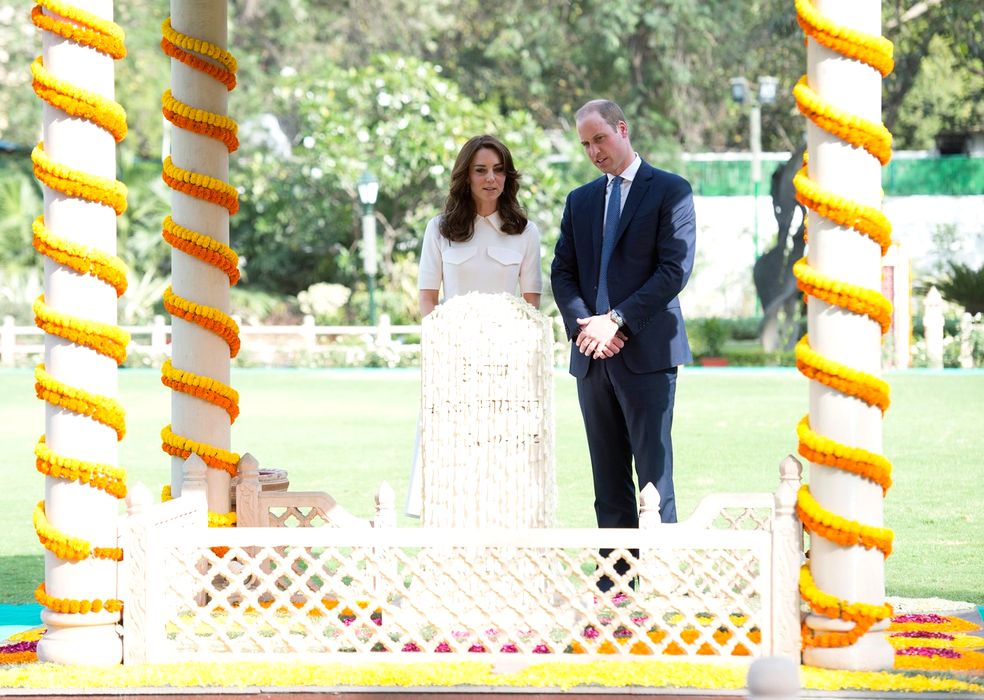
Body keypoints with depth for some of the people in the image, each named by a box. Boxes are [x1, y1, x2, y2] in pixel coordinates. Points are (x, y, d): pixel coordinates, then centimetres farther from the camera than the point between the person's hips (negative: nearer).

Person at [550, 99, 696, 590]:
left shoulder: (670, 191, 0)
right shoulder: (580, 201, 18)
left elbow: (675, 268, -9)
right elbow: (562, 273, 13)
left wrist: (617, 321, -15)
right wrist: (583, 324, -6)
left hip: (646, 352, -5)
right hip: (593, 357, 6)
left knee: (654, 473, -8)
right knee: (608, 480, 6)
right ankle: (615, 582, 7)